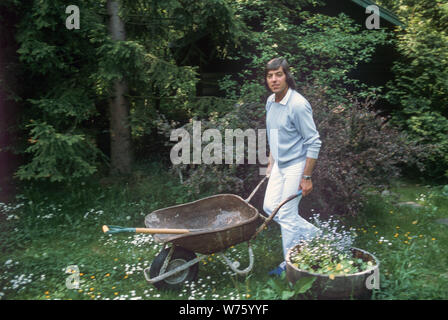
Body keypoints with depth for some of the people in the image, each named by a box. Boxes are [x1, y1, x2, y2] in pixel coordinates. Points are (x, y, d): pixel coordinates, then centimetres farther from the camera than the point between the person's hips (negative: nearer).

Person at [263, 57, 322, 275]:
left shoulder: (298, 104, -20)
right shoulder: (271, 102, 5)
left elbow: (314, 143, -19)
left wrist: (306, 177, -19)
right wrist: (271, 162, 19)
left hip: (296, 165, -8)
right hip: (279, 165, 9)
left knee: (287, 214, -2)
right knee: (270, 207, 11)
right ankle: (311, 233, 29)